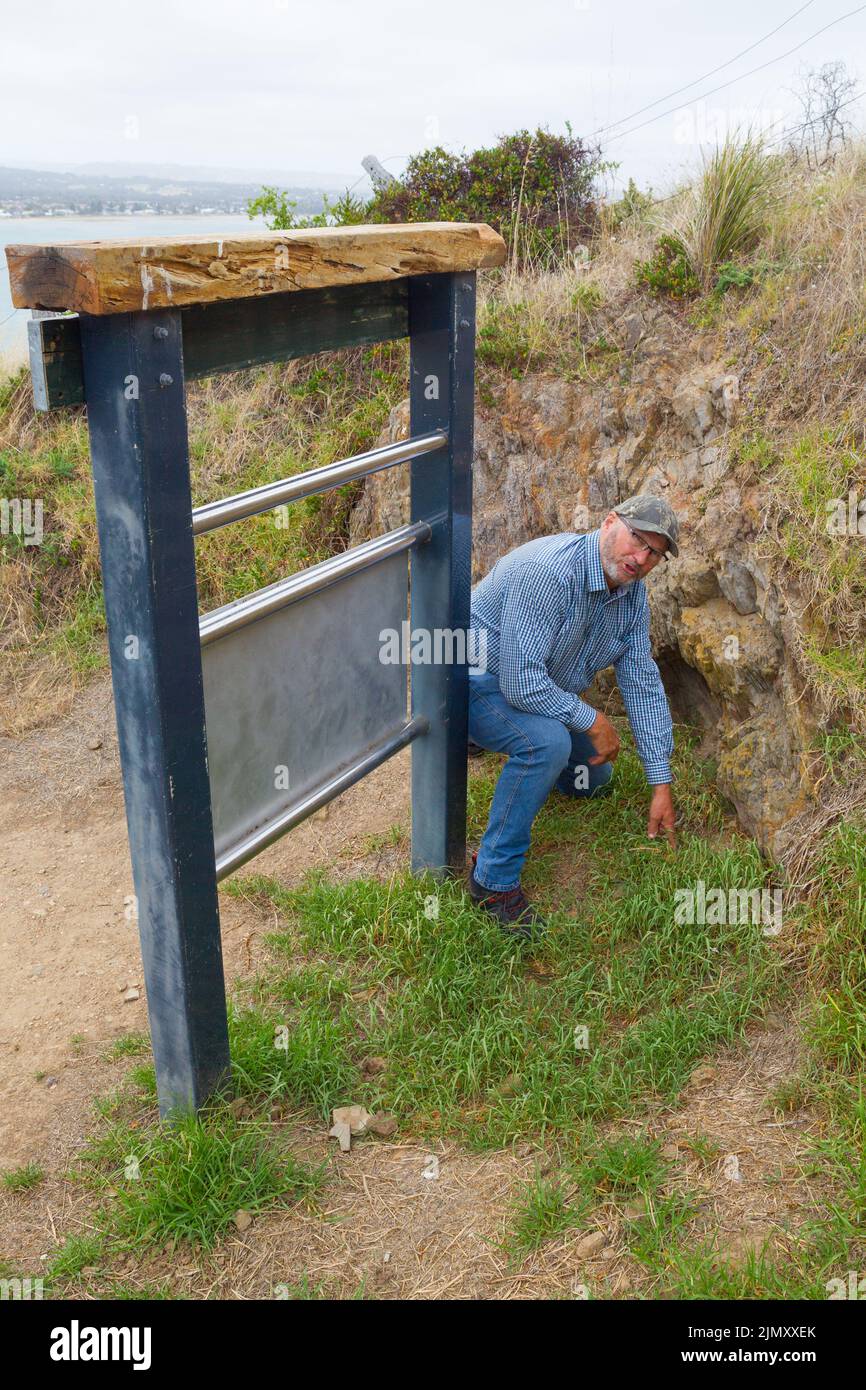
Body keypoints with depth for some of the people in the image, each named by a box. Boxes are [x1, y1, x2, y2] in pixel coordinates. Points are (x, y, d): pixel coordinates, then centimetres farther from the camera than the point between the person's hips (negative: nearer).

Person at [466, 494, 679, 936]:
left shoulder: (631, 593, -6)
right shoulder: (549, 572, -34)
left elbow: (643, 684, -2)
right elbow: (520, 683, -38)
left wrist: (661, 783, -3)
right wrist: (592, 720, -24)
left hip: (544, 690, 9)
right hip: (476, 679, -9)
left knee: (592, 781, 19)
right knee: (547, 741, -36)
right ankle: (493, 879, -21)